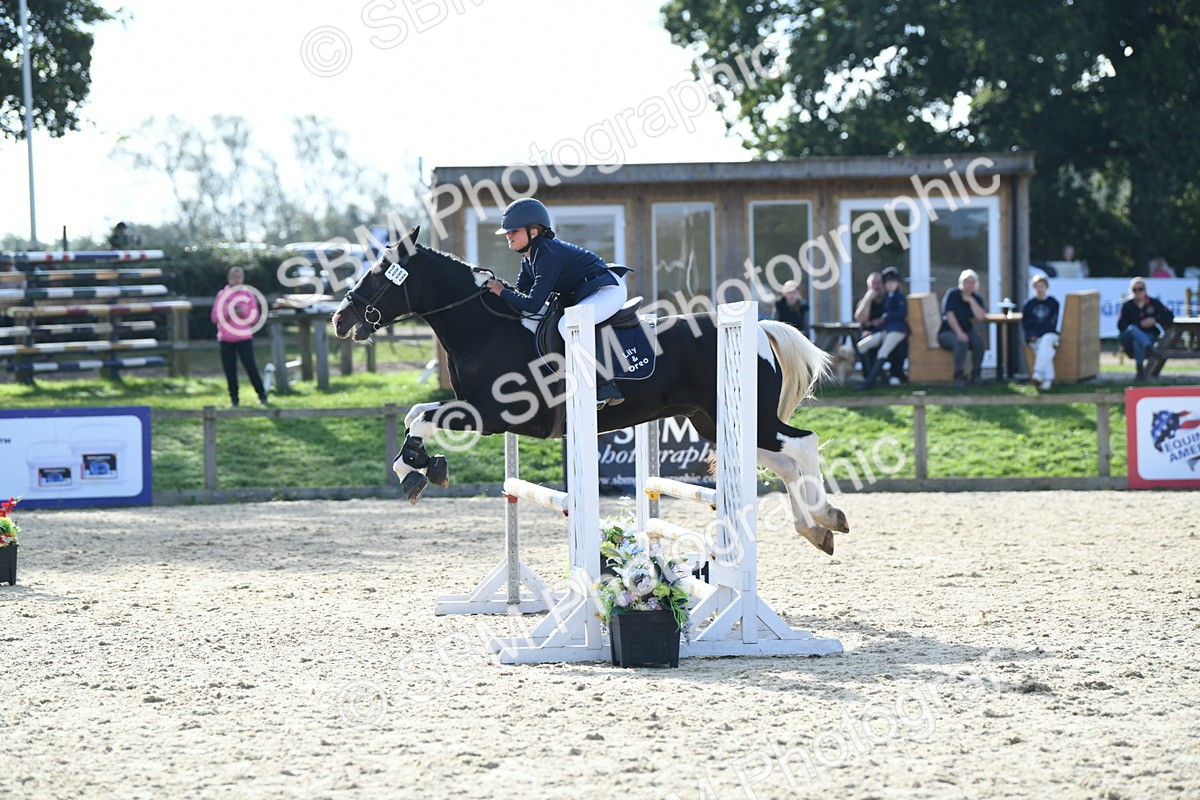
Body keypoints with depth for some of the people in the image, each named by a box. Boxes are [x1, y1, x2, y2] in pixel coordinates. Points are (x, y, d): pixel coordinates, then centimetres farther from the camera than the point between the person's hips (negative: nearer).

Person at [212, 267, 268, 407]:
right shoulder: (222, 295, 5)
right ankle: (234, 399, 8)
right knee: (230, 370, 0)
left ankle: (262, 395, 1)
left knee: (251, 367, -8)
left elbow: (255, 318, 4)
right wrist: (227, 314, -14)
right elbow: (215, 317, 3)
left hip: (244, 338, -1)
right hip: (226, 339, 1)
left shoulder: (249, 294, 4)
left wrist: (244, 314, -15)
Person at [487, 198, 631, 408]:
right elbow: (522, 293, 12)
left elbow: (533, 304, -26)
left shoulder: (546, 254, -23)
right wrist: (501, 286, -5)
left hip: (609, 290, -11)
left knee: (568, 324, -32)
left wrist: (502, 292, -15)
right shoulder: (529, 256, 8)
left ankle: (606, 386, -30)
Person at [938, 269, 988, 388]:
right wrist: (959, 333, -27)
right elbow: (950, 315, -15)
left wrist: (971, 300, -13)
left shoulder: (977, 299, 8)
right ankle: (959, 375, -30)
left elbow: (980, 317, -10)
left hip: (965, 332, 4)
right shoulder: (952, 295, -4)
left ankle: (975, 374, -18)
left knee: (979, 341, -28)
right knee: (961, 342, -37)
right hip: (947, 332, -4)